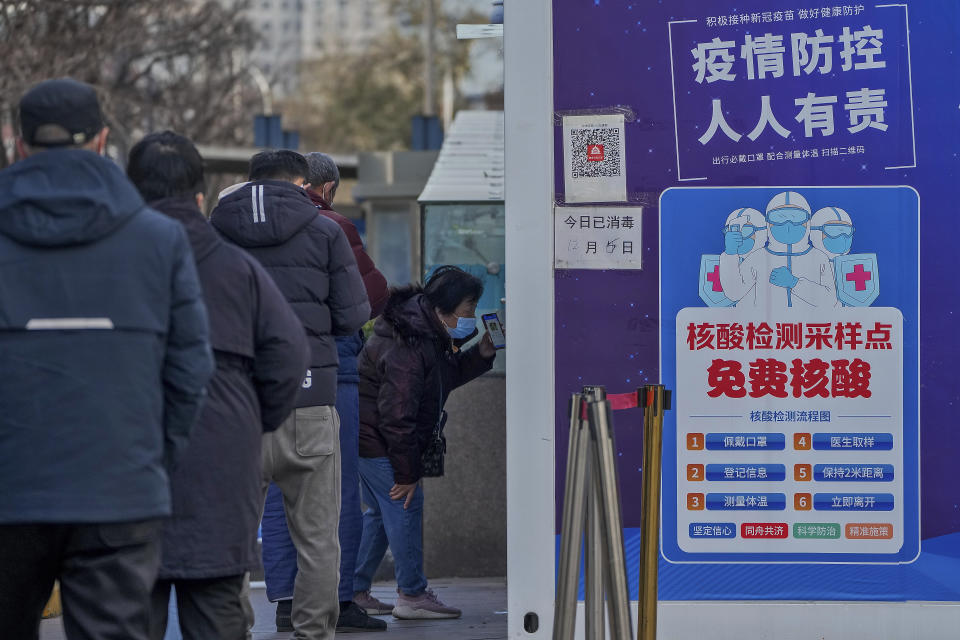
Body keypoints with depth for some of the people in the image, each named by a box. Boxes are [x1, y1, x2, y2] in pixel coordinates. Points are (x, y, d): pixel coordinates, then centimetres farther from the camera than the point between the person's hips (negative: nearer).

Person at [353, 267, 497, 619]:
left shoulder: (431, 332, 3)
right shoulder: (406, 348, -29)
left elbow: (447, 375, 19)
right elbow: (396, 416, -27)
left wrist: (482, 354, 0)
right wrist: (407, 473, -21)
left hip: (370, 435, 11)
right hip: (372, 437, -11)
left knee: (382, 510, 15)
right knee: (405, 504, -9)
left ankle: (354, 591, 20)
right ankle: (412, 596, -4)